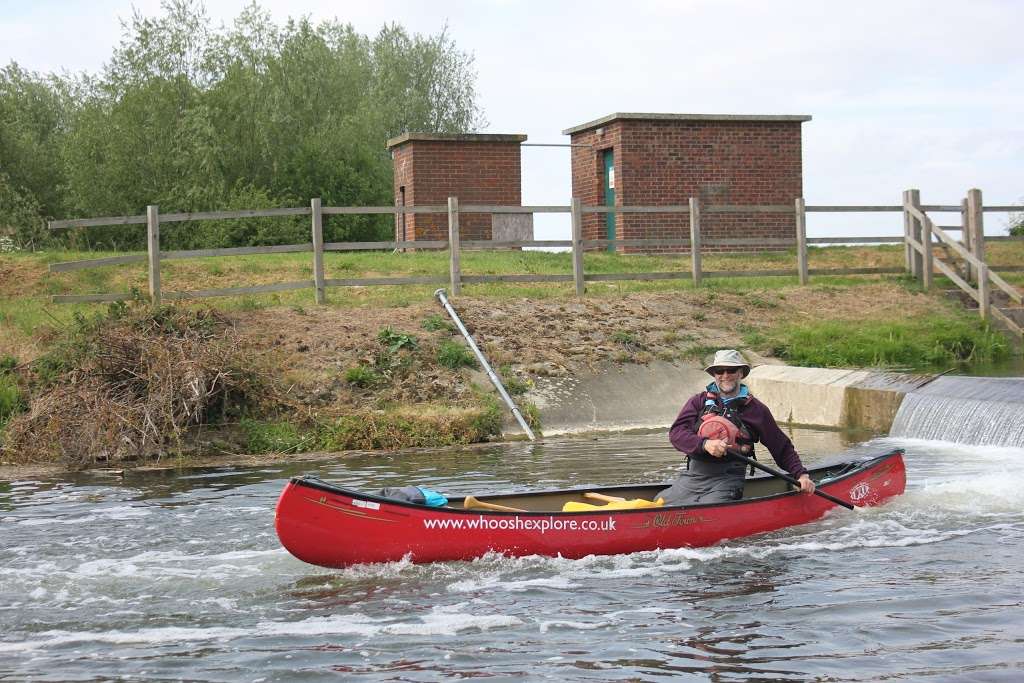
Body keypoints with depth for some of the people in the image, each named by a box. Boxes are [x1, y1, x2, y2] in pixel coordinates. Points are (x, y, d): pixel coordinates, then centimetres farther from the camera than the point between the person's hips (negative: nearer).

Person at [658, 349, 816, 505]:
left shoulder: (756, 409, 10)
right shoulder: (698, 401, 12)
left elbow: (783, 448, 15)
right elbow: (675, 432, -2)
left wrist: (801, 474, 2)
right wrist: (705, 444, -19)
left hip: (728, 480, -2)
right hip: (691, 476, 2)